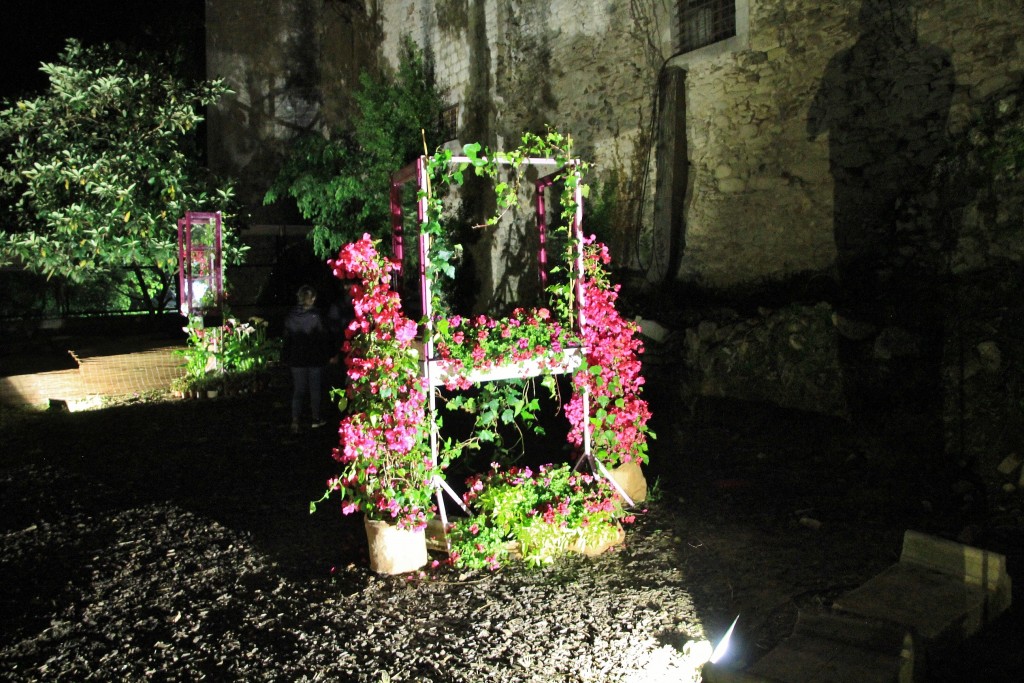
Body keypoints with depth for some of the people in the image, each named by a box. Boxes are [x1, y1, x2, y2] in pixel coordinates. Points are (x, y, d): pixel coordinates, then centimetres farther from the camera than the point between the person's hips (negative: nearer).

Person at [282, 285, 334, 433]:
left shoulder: (290, 316, -1)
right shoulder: (316, 316, -15)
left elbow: (287, 339, 6)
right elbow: (324, 337, -10)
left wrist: (286, 357, 15)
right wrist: (329, 354, 1)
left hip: (296, 359, 3)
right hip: (315, 358, -3)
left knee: (298, 390, 7)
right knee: (315, 388, 12)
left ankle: (295, 421, -3)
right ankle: (316, 418, 24)